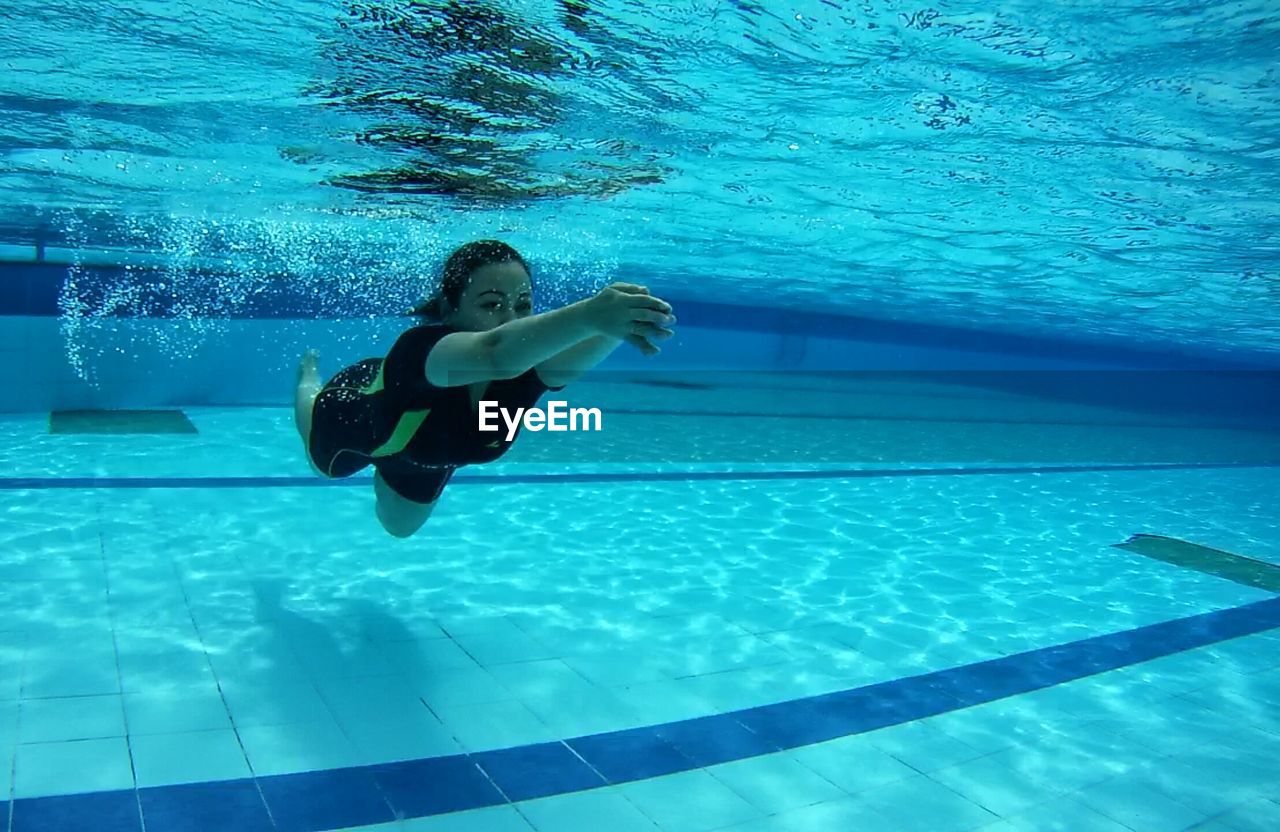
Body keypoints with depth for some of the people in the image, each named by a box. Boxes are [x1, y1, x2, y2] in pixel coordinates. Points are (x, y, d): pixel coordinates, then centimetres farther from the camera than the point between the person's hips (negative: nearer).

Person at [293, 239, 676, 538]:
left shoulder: (529, 362, -40)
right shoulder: (419, 347, -51)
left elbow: (579, 352, -65)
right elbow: (495, 354, -74)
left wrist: (614, 325, -86)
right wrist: (587, 313, -90)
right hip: (356, 416, -3)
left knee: (399, 525, 33)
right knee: (323, 465, 34)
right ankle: (309, 374, 60)